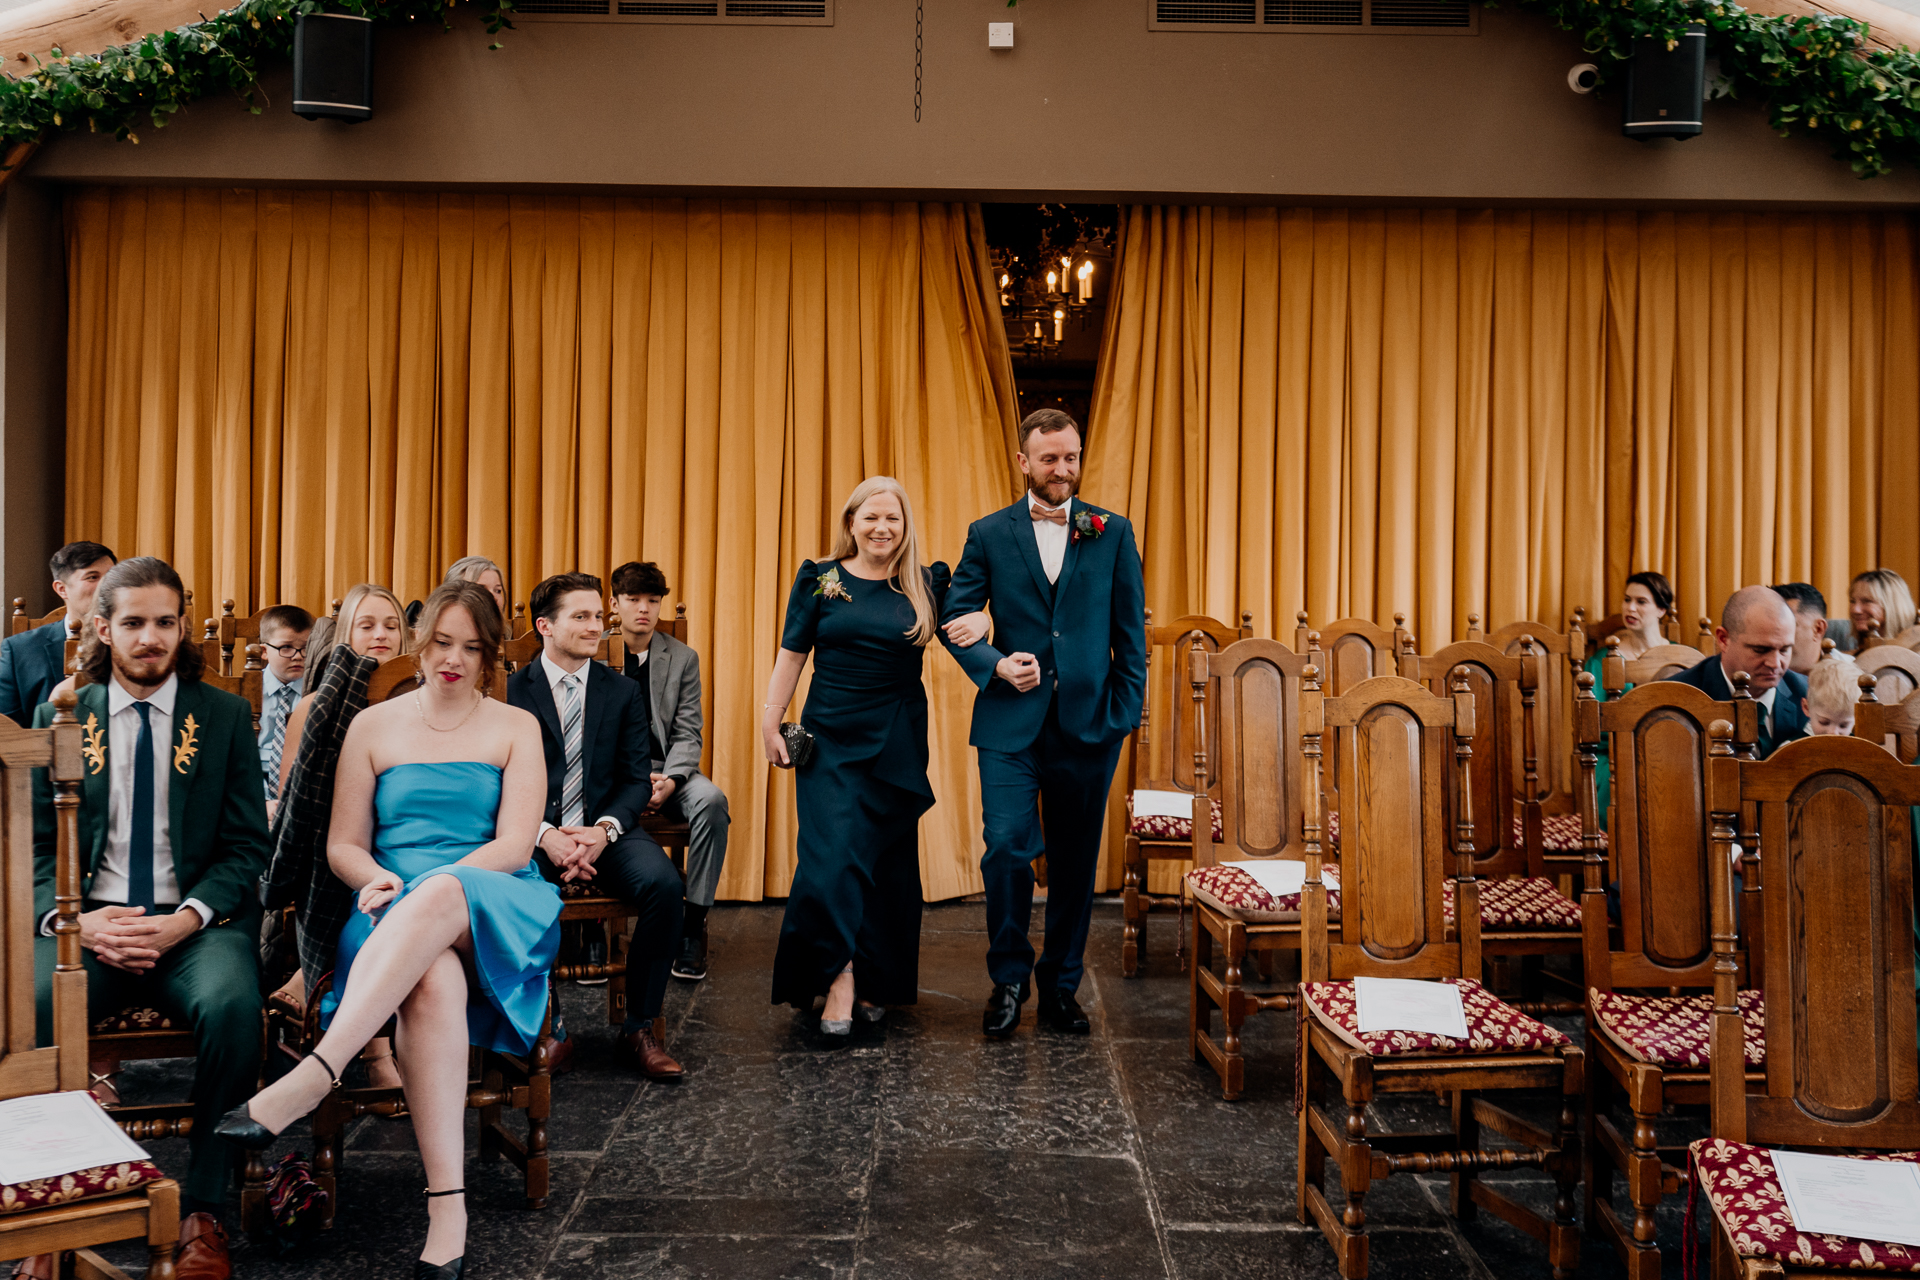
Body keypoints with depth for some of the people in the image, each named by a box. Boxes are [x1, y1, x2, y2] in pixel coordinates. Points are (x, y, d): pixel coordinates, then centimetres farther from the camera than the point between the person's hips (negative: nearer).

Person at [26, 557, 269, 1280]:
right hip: (88, 921, 2)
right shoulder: (59, 717, 12)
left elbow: (246, 848, 5)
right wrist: (76, 920, -11)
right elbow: (35, 848, 9)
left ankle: (203, 1210, -18)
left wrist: (186, 919, -13)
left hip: (195, 923, -1)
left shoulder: (226, 716, 8)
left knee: (232, 1004, -33)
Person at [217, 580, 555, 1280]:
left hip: (496, 913, -1)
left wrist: (417, 889, -13)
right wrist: (383, 882, -9)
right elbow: (344, 845, 15)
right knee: (433, 977, -38)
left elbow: (513, 847, 0)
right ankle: (447, 1204, -43)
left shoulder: (515, 728, 12)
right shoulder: (374, 726, 18)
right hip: (400, 919, 1)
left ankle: (310, 1078, -47)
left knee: (439, 894, -40)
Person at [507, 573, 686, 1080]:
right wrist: (545, 835, -18)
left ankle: (641, 1027, -13)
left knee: (663, 881, -29)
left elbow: (636, 780, 6)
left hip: (605, 830, 2)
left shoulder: (622, 692, 11)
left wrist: (604, 829, -14)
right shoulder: (512, 692, 5)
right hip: (536, 833, -1)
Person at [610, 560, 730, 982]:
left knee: (711, 800, -32)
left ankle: (692, 925, -21)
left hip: (667, 769, 2)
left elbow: (687, 733, 4)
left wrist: (669, 780, -16)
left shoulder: (683, 658, 9)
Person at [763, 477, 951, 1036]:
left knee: (888, 861, 8)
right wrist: (771, 721, 0)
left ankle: (876, 983, 22)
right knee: (832, 855, -10)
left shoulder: (925, 585, 3)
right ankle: (838, 981, -2)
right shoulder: (819, 578, 2)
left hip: (897, 743, 1)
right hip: (830, 739, -1)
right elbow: (791, 654, 4)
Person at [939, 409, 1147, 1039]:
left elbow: (1130, 633, 7)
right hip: (1011, 725, -1)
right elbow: (956, 618, 5)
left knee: (1074, 863, 8)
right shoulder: (989, 534, 5)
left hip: (1087, 725, 1)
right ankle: (1009, 979, 10)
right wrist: (995, 666, -12)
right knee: (1007, 849, -11)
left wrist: (1125, 716, 0)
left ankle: (1060, 986, 25)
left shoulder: (1113, 533, 7)